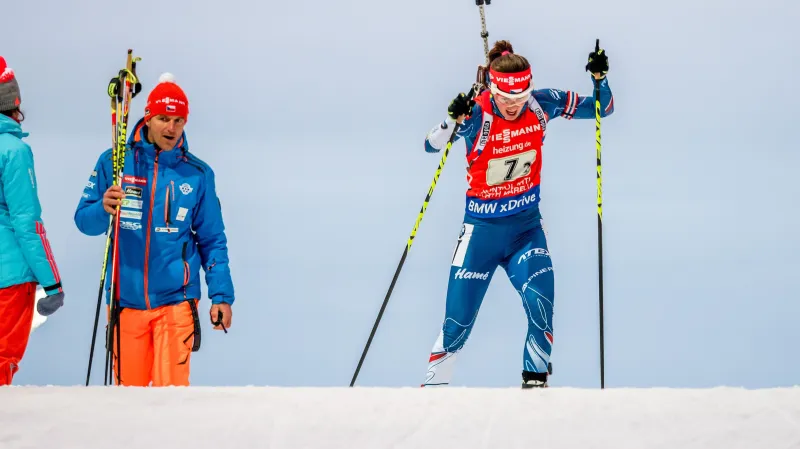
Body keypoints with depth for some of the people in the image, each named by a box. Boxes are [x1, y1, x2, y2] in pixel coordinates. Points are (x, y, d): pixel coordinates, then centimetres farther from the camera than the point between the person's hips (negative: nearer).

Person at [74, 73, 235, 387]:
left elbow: (212, 240, 8)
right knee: (128, 387, 8)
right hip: (125, 299, 1)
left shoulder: (197, 174, 3)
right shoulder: (114, 163, 2)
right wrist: (104, 209, -20)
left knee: (171, 387, -8)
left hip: (175, 299, -1)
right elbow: (83, 220, 2)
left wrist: (221, 295, 2)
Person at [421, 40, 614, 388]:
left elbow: (602, 108, 2)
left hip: (526, 226, 2)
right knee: (459, 322, -1)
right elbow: (432, 145, -29)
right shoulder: (477, 114, -18)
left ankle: (535, 380, -5)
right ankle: (433, 385, 17)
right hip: (482, 228, -2)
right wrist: (454, 119, -46)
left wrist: (600, 78, -17)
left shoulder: (542, 105, -8)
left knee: (540, 303, -19)